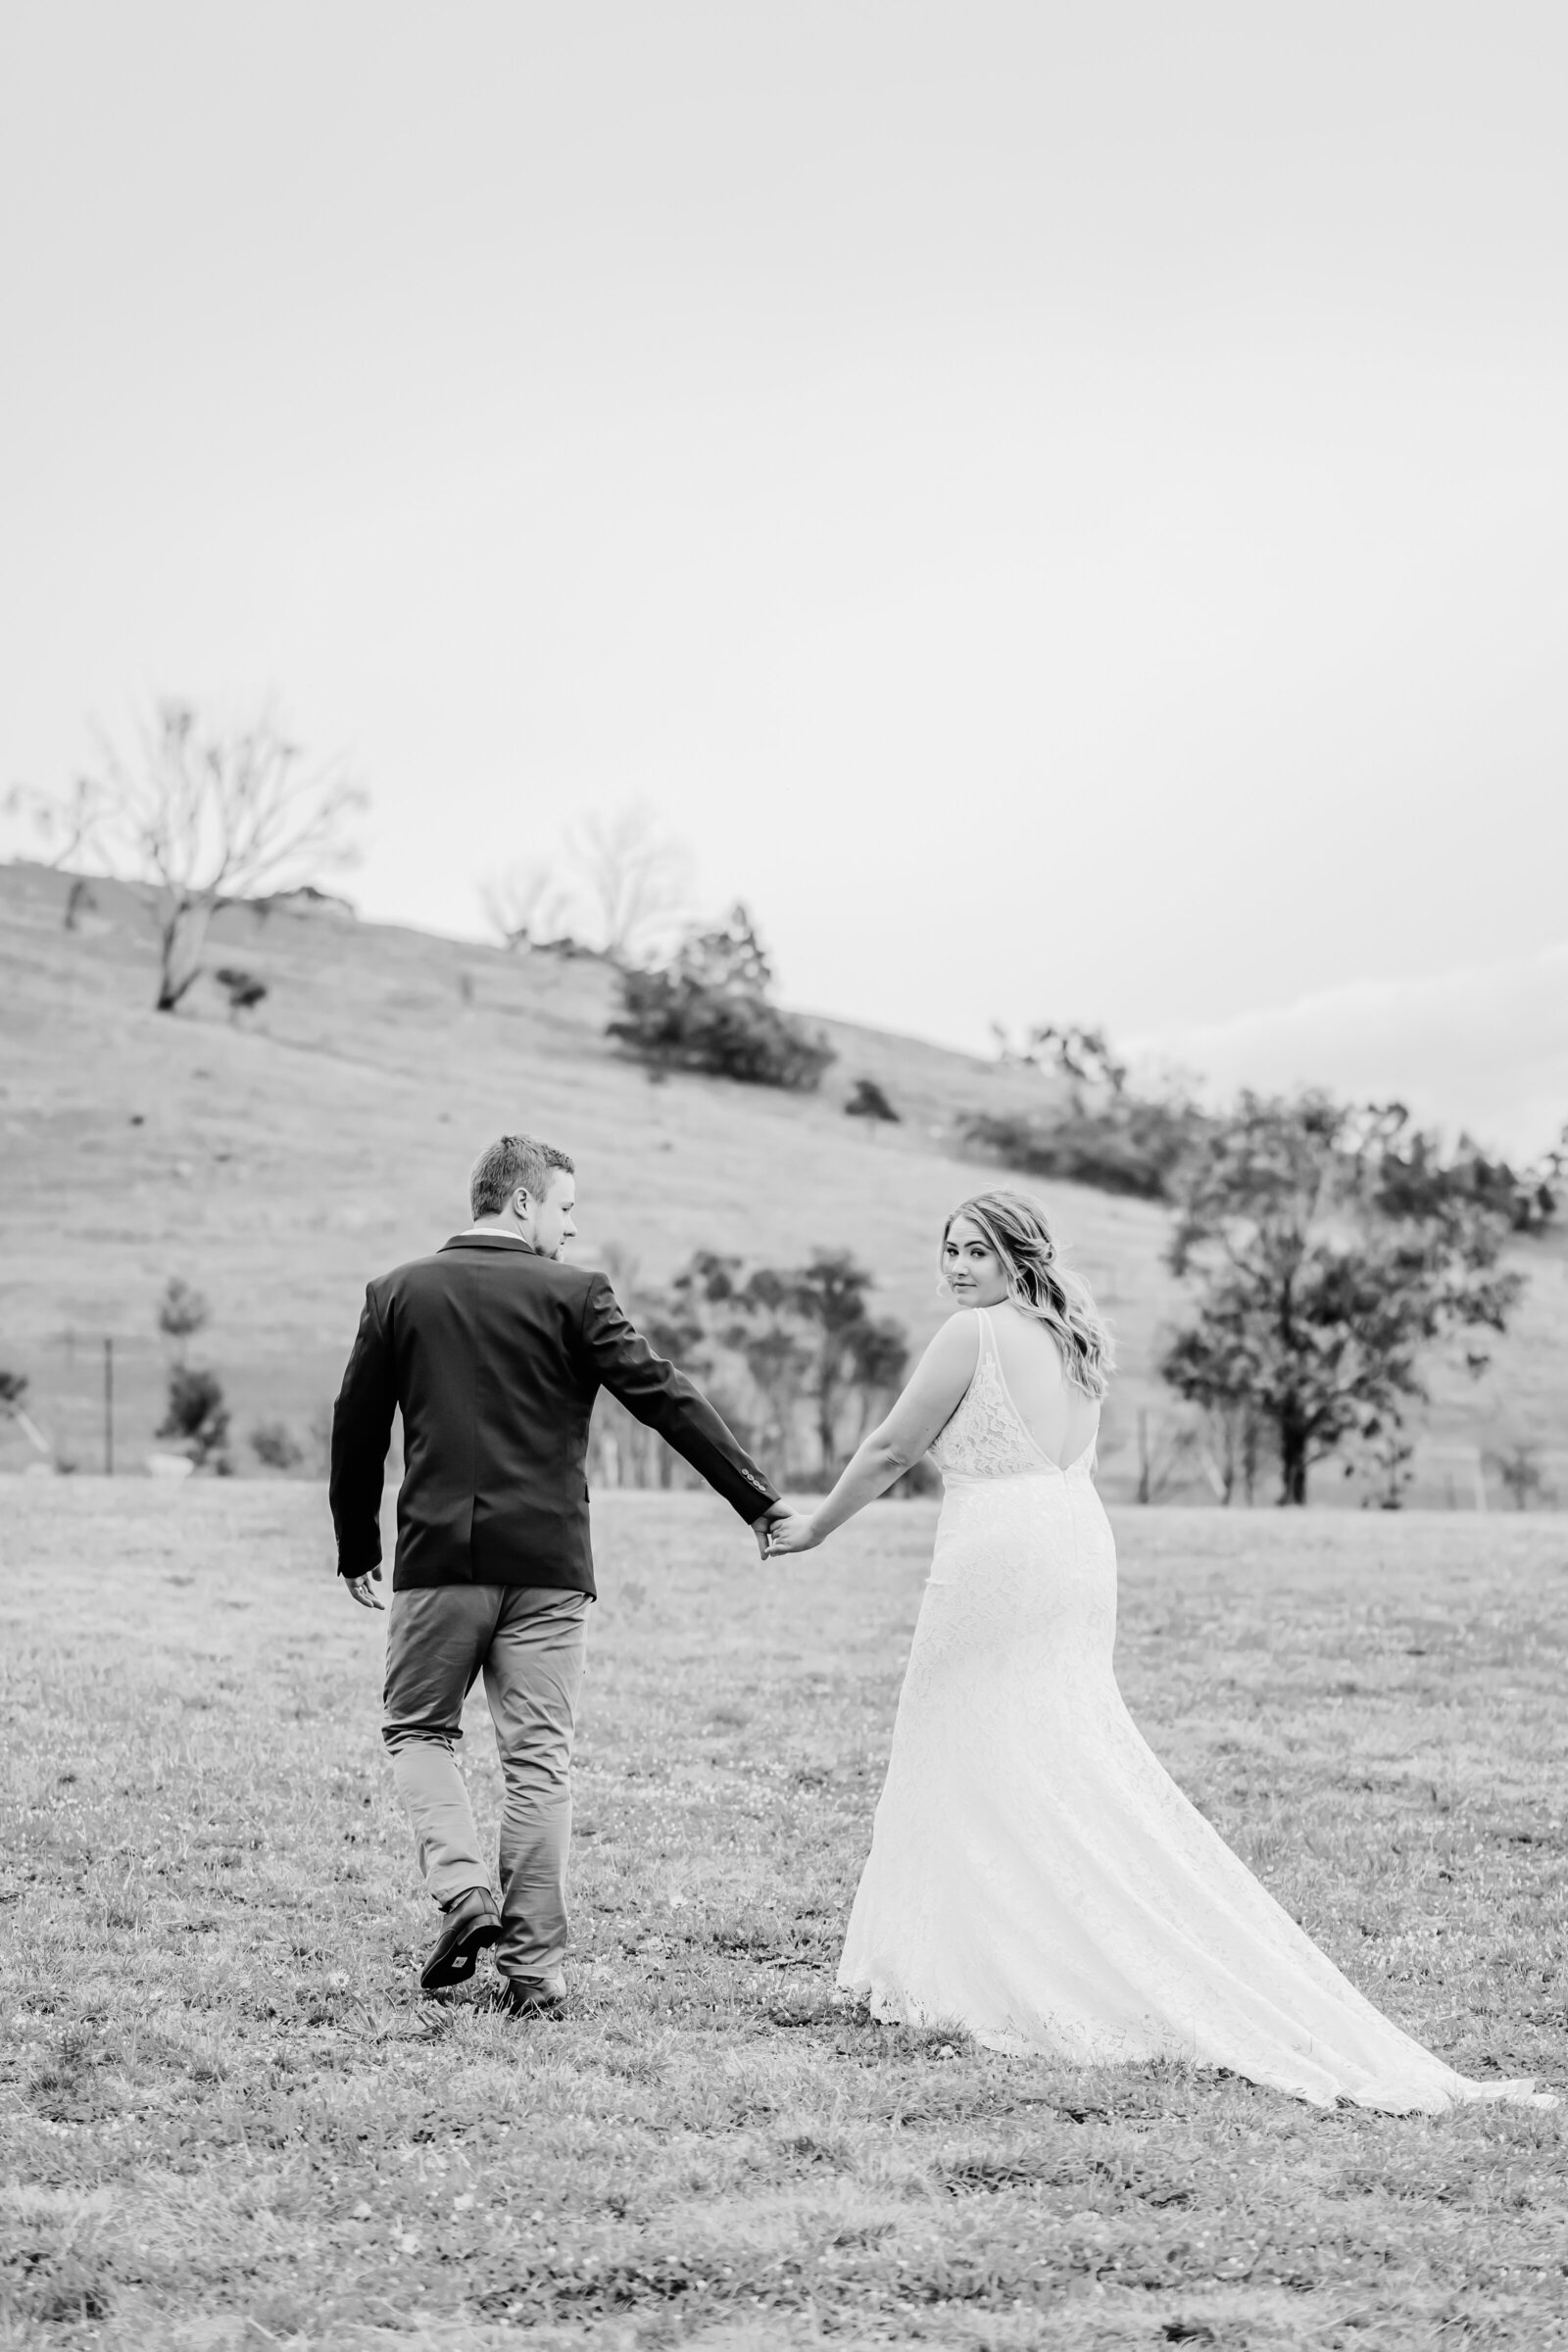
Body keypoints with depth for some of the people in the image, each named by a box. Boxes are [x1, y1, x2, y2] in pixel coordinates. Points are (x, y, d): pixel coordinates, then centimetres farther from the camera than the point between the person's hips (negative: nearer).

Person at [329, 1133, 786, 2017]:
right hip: (547, 1561, -1)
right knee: (540, 1759, 5)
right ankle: (535, 1968, 6)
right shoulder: (573, 1294, -3)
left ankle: (464, 1893, -5)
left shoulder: (400, 1293, 5)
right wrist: (759, 1498, -5)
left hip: (438, 1554, 1)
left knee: (420, 1728, 17)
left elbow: (356, 1428, 9)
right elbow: (663, 1396, -8)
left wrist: (357, 1548, 21)